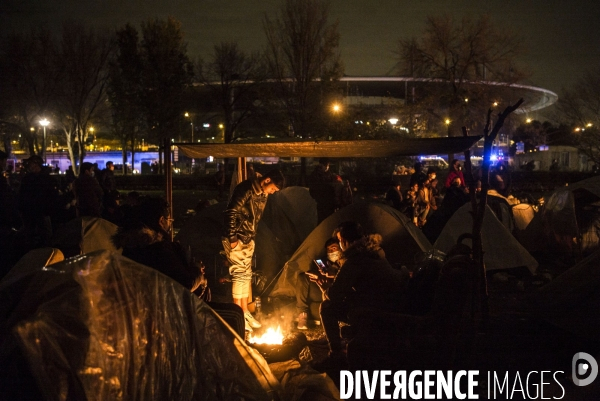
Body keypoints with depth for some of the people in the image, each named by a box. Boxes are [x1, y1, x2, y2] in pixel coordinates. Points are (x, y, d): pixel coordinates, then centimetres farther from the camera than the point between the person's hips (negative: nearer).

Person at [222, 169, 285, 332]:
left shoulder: (263, 194, 8)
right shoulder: (246, 189, -19)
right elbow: (231, 213, -22)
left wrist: (252, 237, 15)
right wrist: (232, 238, -22)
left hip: (248, 240, 9)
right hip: (236, 239, -9)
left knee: (246, 275, 11)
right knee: (239, 274, -7)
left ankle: (245, 312, 19)